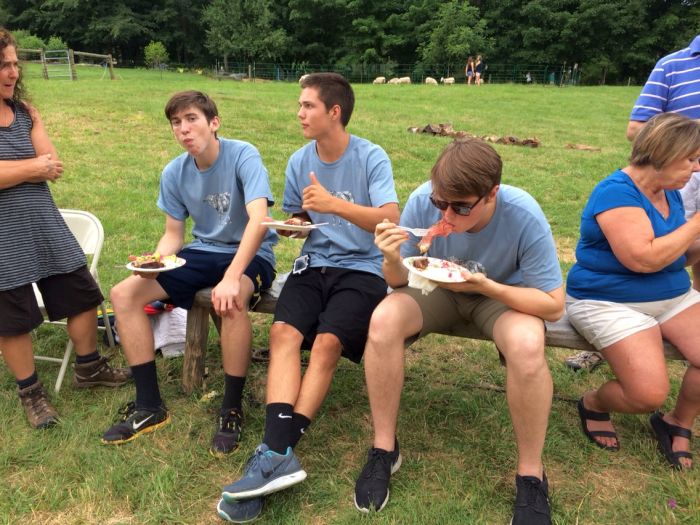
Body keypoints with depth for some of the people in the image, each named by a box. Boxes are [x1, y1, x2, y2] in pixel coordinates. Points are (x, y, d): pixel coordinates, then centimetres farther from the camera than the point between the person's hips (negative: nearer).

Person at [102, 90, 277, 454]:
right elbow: (173, 235, 6)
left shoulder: (243, 156, -18)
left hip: (250, 254, -6)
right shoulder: (174, 173, 0)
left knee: (230, 300, -40)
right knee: (123, 294, -7)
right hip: (204, 251, 6)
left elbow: (258, 219, -32)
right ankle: (149, 406, 2)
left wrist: (231, 277, -42)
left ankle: (232, 410, -18)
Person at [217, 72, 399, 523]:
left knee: (327, 342, -27)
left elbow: (391, 220, -17)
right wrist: (291, 226, -4)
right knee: (284, 331, -23)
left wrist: (333, 204, -26)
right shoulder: (299, 161, 9)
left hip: (363, 269, -4)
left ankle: (276, 453, -21)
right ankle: (279, 455, -31)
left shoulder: (371, 158, -6)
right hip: (314, 264, 4)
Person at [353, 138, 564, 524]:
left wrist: (485, 285, -35)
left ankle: (531, 475, -11)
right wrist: (393, 261, -35)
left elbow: (554, 305, -22)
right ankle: (384, 449, -9)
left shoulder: (524, 216, -29)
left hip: (504, 294, -2)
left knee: (527, 345, -36)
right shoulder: (422, 202, -23)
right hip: (439, 288, 2)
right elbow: (399, 281, -11)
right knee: (383, 320, -28)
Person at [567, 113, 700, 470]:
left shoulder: (669, 193, 10)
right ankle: (593, 404, 12)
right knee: (650, 394, -21)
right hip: (610, 302, -8)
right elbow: (644, 258, -26)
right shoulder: (616, 193, -17)